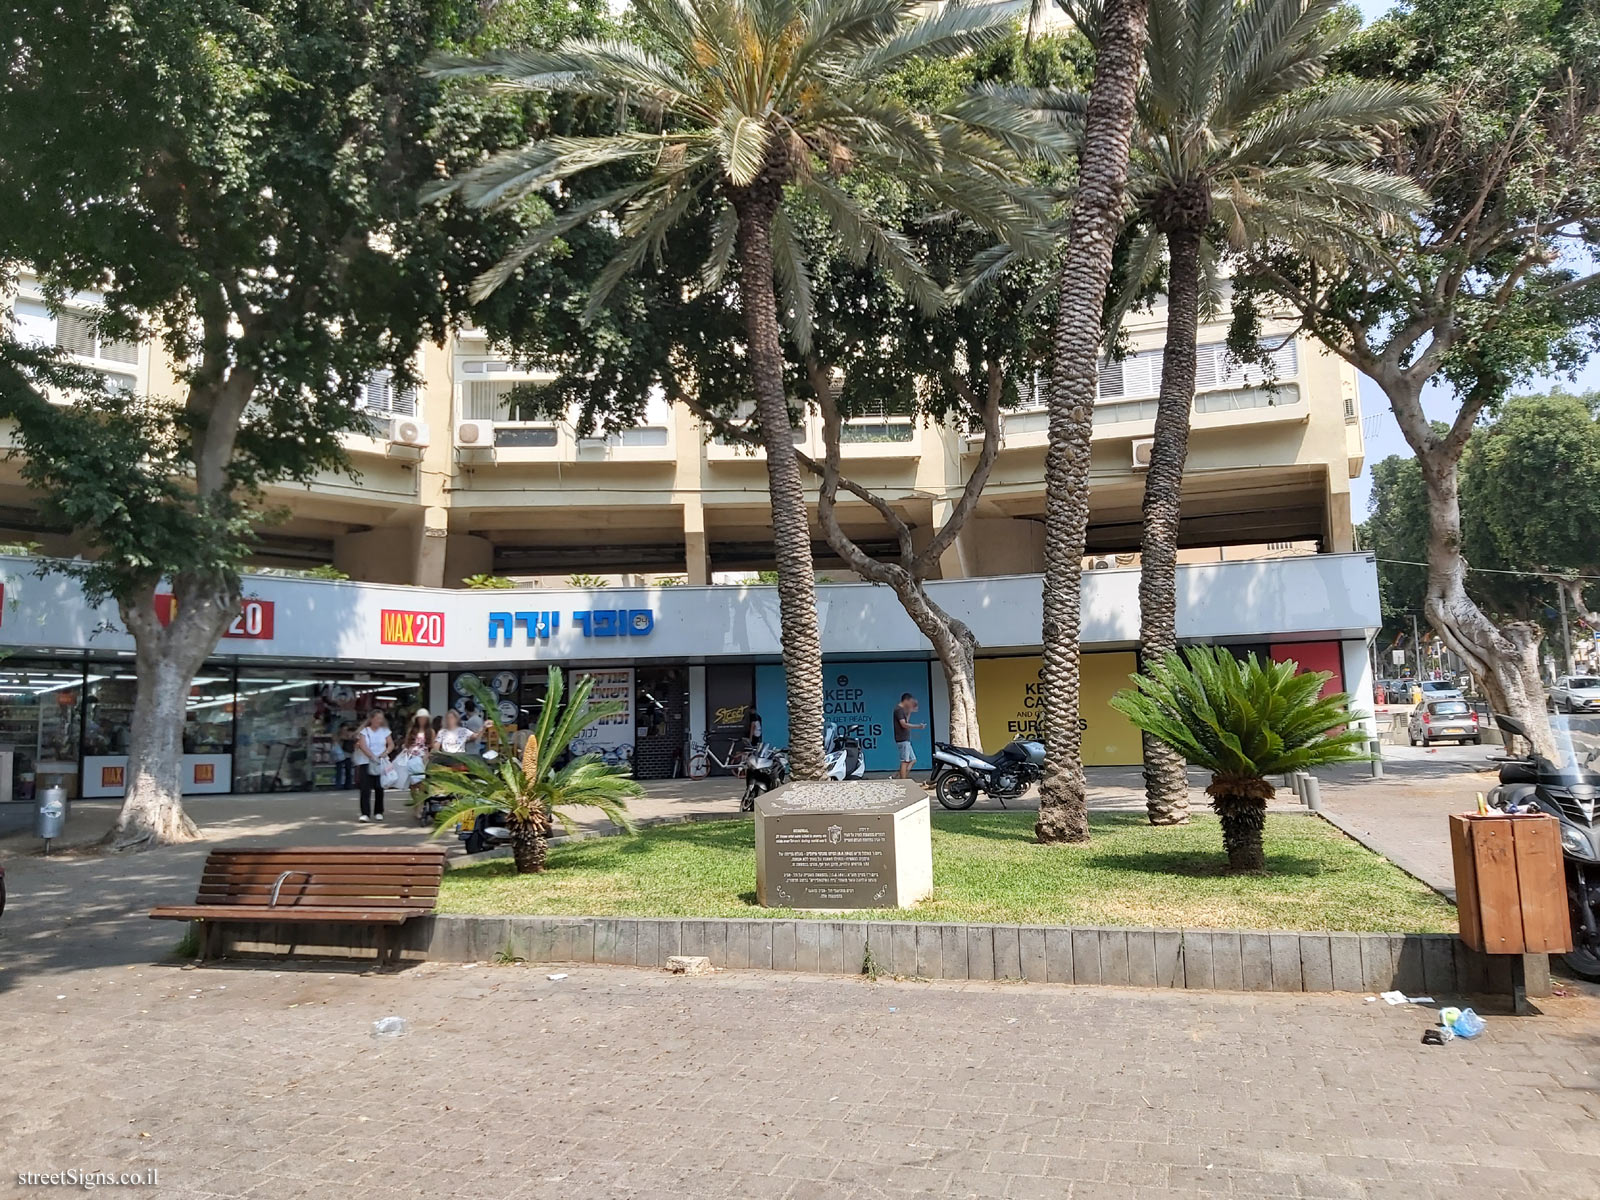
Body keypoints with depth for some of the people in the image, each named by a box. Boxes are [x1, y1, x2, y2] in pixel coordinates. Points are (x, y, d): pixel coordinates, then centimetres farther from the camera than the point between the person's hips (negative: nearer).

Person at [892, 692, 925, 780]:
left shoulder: (902, 710, 18)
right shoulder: (899, 710, -13)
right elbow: (904, 724, -21)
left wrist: (910, 712, 17)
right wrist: (918, 726, -24)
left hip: (906, 740, 10)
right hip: (902, 740, -10)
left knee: (913, 760, 11)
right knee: (905, 762, -10)